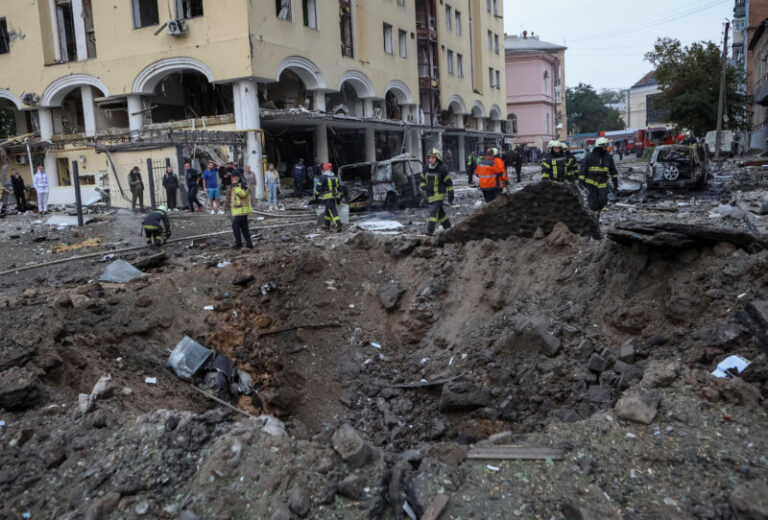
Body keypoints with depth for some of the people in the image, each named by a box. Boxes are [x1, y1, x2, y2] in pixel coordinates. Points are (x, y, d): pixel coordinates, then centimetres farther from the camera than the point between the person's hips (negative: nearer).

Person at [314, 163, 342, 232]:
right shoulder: (335, 177, 11)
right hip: (334, 196, 7)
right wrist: (338, 196, 22)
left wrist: (317, 194, 6)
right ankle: (327, 225, 30)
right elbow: (338, 187, 16)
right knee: (328, 210, 21)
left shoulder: (323, 177, -10)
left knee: (332, 211, -10)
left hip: (327, 197, -7)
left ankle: (338, 225, -20)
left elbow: (319, 187, -10)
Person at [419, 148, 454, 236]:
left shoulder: (442, 169, -11)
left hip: (439, 195, -6)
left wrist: (451, 196, -7)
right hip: (430, 195, 6)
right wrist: (424, 187, 3)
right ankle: (448, 228, 33)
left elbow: (449, 183, -7)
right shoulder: (426, 169, 5)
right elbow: (422, 180, 20)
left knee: (434, 211, -18)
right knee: (440, 213, 16)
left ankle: (429, 231, -22)